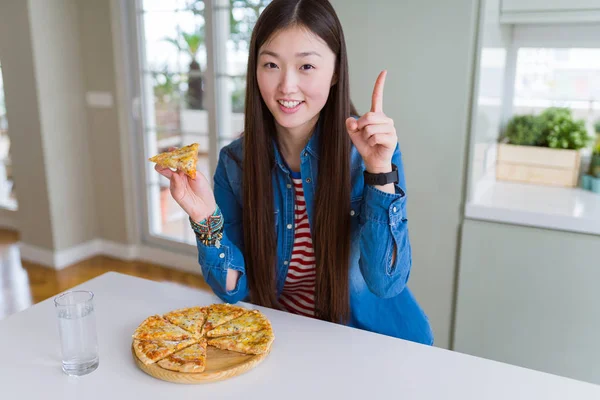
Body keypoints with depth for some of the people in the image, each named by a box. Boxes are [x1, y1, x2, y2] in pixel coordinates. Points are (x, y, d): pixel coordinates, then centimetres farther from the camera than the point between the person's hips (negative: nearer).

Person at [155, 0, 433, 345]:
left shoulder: (370, 148, -12)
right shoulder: (235, 161, -6)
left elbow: (387, 283, -16)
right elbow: (236, 289, -5)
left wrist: (380, 172, -26)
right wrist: (206, 219, -21)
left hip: (368, 340, 0)